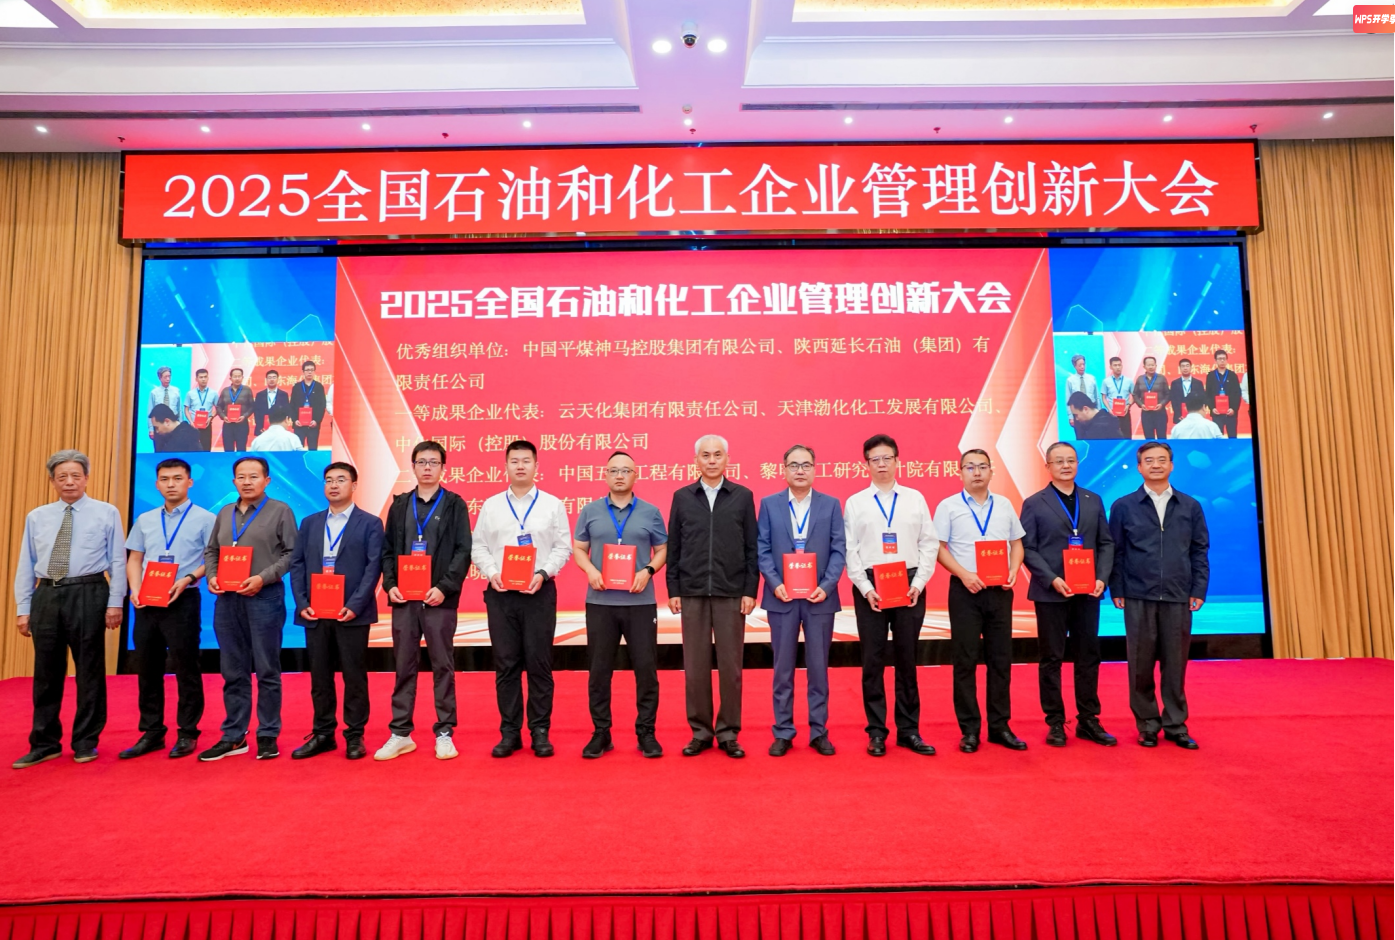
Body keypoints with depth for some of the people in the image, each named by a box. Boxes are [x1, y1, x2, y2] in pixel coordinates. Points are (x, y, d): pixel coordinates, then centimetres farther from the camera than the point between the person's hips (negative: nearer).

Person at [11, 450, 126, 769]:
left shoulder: (106, 513, 1)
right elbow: (26, 565, 11)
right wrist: (23, 608, 5)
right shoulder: (36, 517, 11)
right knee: (46, 673, 10)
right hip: (46, 596, 3)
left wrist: (115, 602, -8)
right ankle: (45, 743, 21)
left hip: (87, 594, -3)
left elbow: (117, 561, -2)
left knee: (89, 670, 4)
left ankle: (86, 742, 16)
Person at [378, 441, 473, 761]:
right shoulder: (400, 504, 12)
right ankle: (400, 734, 20)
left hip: (439, 599, -3)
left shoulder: (455, 504, 1)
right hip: (404, 598, 3)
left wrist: (444, 587, -15)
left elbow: (463, 551, -5)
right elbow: (388, 550, 11)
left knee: (442, 666, 4)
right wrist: (390, 584, -4)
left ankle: (444, 733, 14)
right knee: (404, 666, 9)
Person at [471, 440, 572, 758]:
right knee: (505, 664, 6)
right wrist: (492, 573, -9)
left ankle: (540, 732, 13)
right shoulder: (491, 505, 9)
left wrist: (542, 573, -13)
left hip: (539, 592, -2)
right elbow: (478, 547, 7)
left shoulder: (552, 504, 4)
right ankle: (509, 732, 17)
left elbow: (563, 547, 1)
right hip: (500, 592, 2)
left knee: (539, 663, 2)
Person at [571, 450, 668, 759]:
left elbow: (663, 550, 7)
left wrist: (648, 571, -12)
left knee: (646, 668, 3)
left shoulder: (651, 512, 5)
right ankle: (601, 732, 20)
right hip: (600, 602, 1)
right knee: (599, 669, 7)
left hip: (641, 602, 0)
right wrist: (590, 570, -11)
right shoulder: (590, 511, 7)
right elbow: (578, 549, 8)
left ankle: (646, 732, 16)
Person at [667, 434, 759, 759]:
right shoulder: (682, 497, 6)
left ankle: (728, 733, 18)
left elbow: (751, 548, 2)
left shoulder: (743, 496, 3)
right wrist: (673, 591, 2)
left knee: (730, 665, 5)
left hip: (731, 593, -1)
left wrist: (750, 591, -3)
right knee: (695, 666, 6)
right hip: (692, 593, 1)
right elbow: (673, 548, 6)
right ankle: (700, 731, 19)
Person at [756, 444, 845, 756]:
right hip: (781, 597, 0)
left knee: (818, 667, 8)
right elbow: (762, 549, 1)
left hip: (820, 597, 0)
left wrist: (826, 586, -12)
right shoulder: (769, 504, 5)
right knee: (783, 668, 7)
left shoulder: (831, 504, 5)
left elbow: (839, 550, 0)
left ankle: (819, 732, 20)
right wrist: (775, 584, -11)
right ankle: (783, 733, 17)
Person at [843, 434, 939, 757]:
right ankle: (876, 731, 16)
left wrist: (919, 583, -7)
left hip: (909, 584, 1)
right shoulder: (854, 503, 3)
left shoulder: (915, 498, 6)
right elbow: (849, 550, -1)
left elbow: (929, 543, 4)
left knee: (906, 659, 9)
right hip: (870, 587, -1)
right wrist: (866, 588, -10)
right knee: (873, 660, 5)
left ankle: (909, 730, 21)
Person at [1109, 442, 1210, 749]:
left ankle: (1176, 726, 19)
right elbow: (1115, 552, 3)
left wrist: (1199, 591, 1)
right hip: (1138, 598, -1)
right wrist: (1116, 591, -3)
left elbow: (1200, 551, 8)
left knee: (1175, 664, 6)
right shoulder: (1123, 507, 3)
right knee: (1141, 665, 5)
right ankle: (1147, 725, 17)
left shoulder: (1190, 507, 9)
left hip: (1178, 598, 1)